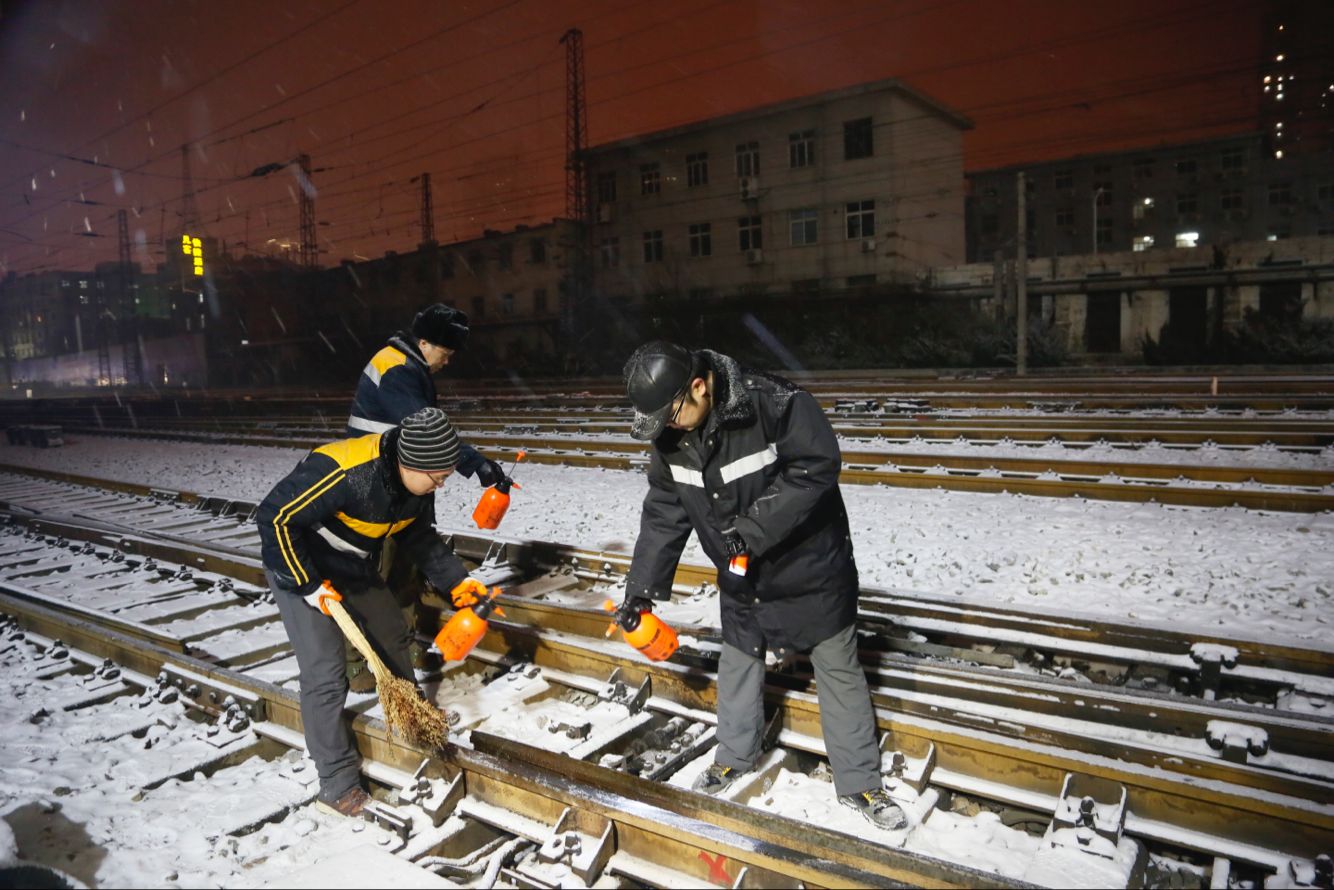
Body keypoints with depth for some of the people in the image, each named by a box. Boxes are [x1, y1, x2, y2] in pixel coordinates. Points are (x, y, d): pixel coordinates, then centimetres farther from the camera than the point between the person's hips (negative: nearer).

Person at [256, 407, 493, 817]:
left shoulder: (416, 480, -12)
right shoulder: (344, 474, -38)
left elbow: (420, 536, 4)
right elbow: (274, 517, -31)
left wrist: (456, 579, -4)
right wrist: (308, 585, -26)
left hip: (357, 570, 8)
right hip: (301, 568, -8)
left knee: (392, 634, 18)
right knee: (325, 675, -7)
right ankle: (337, 786, 6)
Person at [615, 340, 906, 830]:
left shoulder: (774, 402, -29)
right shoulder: (669, 435, -9)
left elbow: (817, 466, -29)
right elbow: (663, 513, -2)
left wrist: (753, 527, -31)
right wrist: (642, 586, -3)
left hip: (811, 568, -5)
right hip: (741, 577, 6)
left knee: (838, 669, 8)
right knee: (737, 662, 20)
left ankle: (859, 783, 26)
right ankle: (734, 756, 44)